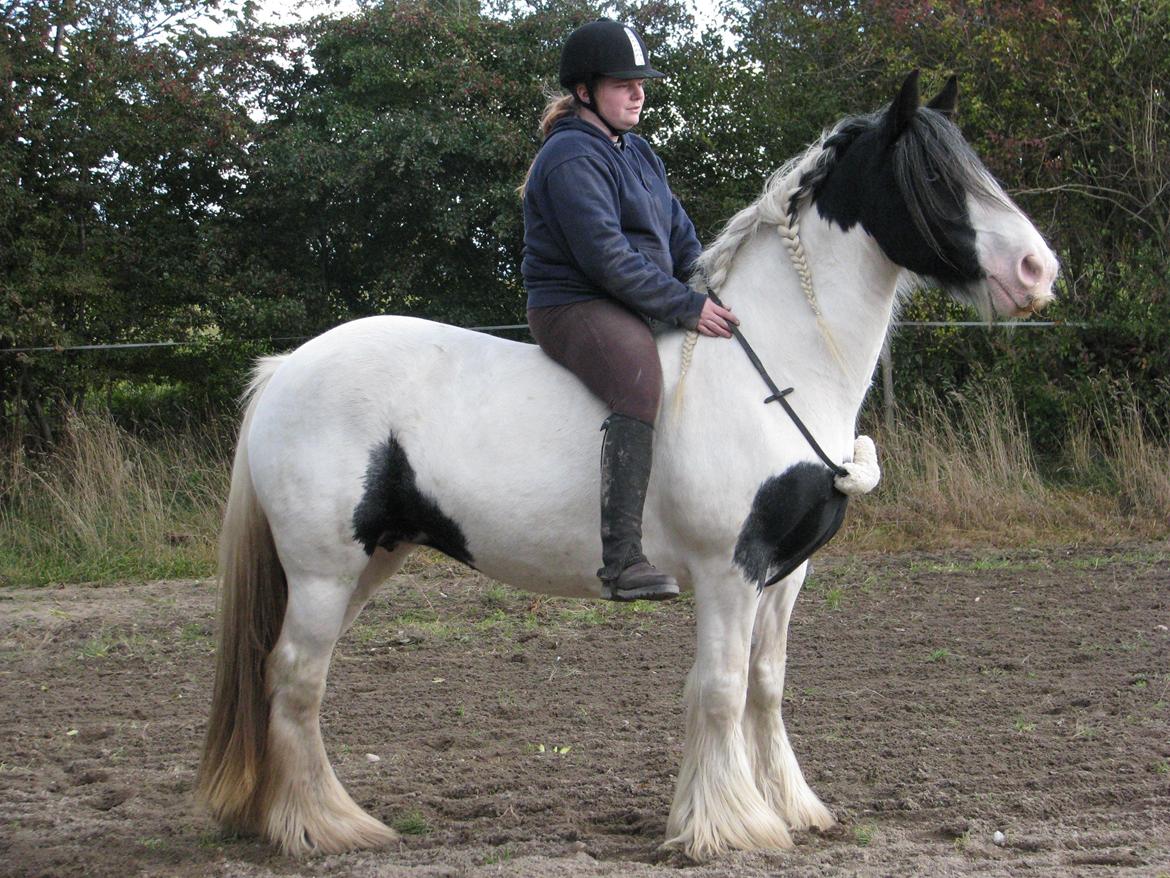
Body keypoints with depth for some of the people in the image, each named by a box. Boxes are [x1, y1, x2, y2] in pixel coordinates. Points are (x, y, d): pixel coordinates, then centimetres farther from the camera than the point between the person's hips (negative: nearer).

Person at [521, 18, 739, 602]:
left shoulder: (638, 154, 19)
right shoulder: (572, 158, -12)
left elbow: (681, 238, 19)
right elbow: (605, 257, -20)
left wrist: (715, 298, 1)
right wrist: (687, 306, -19)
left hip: (631, 311, 10)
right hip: (574, 307, -10)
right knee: (639, 378, -36)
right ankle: (622, 559, -46)